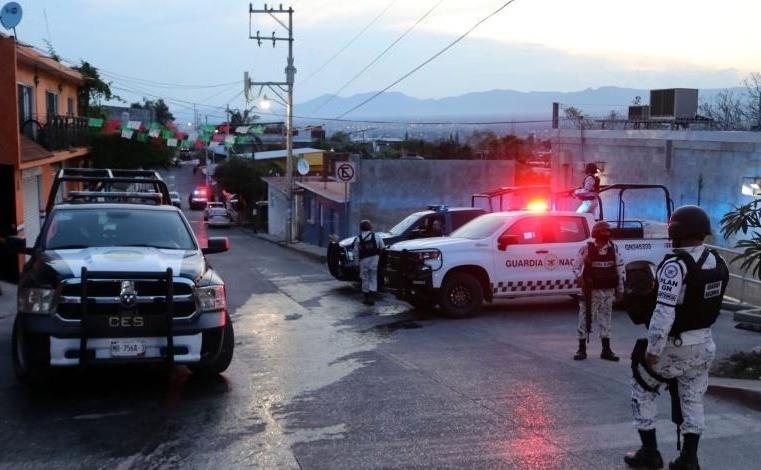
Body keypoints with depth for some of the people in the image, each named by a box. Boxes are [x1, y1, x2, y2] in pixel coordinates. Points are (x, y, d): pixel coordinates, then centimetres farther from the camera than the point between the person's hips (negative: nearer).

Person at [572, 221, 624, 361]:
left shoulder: (613, 249, 1)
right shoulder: (586, 249, -8)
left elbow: (620, 269, 7)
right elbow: (576, 266, -2)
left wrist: (620, 289, 8)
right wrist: (579, 278, -21)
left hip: (608, 291, 3)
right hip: (590, 291, -3)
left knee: (605, 320, 10)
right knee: (585, 319, 1)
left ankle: (606, 350, 18)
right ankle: (582, 349, 10)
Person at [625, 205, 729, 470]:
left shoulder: (676, 264, -23)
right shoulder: (718, 263, 2)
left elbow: (664, 313, -27)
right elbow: (711, 303, 10)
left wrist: (652, 349, -22)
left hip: (674, 345, -6)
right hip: (704, 344, 7)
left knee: (642, 390, 12)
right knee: (692, 399, 15)